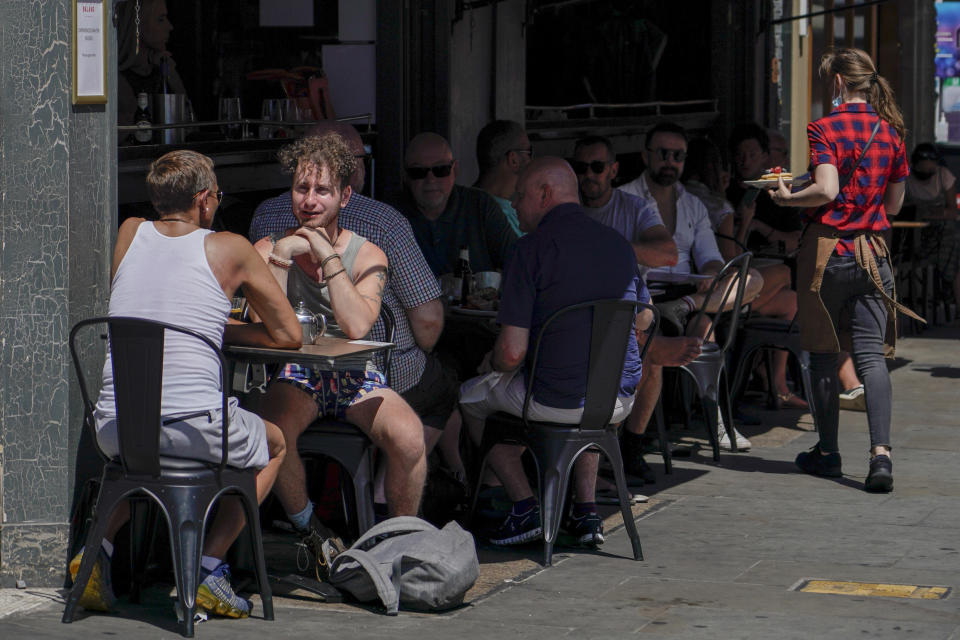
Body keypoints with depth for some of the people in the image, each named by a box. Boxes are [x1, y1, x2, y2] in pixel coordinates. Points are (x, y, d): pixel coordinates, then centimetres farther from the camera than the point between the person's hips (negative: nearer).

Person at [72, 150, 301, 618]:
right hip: (194, 427, -4)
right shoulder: (230, 249, 4)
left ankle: (100, 546, 18)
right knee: (274, 443, 28)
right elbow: (289, 335, 10)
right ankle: (210, 564, 13)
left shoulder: (130, 233, 14)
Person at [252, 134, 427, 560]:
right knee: (276, 429, -34)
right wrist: (280, 257, -21)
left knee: (409, 437, -28)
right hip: (294, 376, 0)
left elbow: (356, 327, -20)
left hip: (353, 374, 0)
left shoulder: (366, 256, -1)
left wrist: (328, 256, -20)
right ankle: (308, 528, -6)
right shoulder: (269, 249, 0)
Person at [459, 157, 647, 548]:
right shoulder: (619, 244, 6)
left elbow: (513, 352, -16)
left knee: (471, 397, 23)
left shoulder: (534, 248, -13)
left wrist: (494, 363, 7)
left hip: (555, 399, -6)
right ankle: (586, 510, 29)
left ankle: (525, 507, 12)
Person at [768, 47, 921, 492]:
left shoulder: (825, 129, -9)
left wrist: (787, 198, -6)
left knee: (823, 353, 9)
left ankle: (828, 452, 17)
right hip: (872, 252, 4)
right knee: (871, 355, -1)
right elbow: (894, 204, 13)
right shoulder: (891, 132, 7)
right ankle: (880, 453, -16)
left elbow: (826, 190, -21)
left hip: (827, 248, -4)